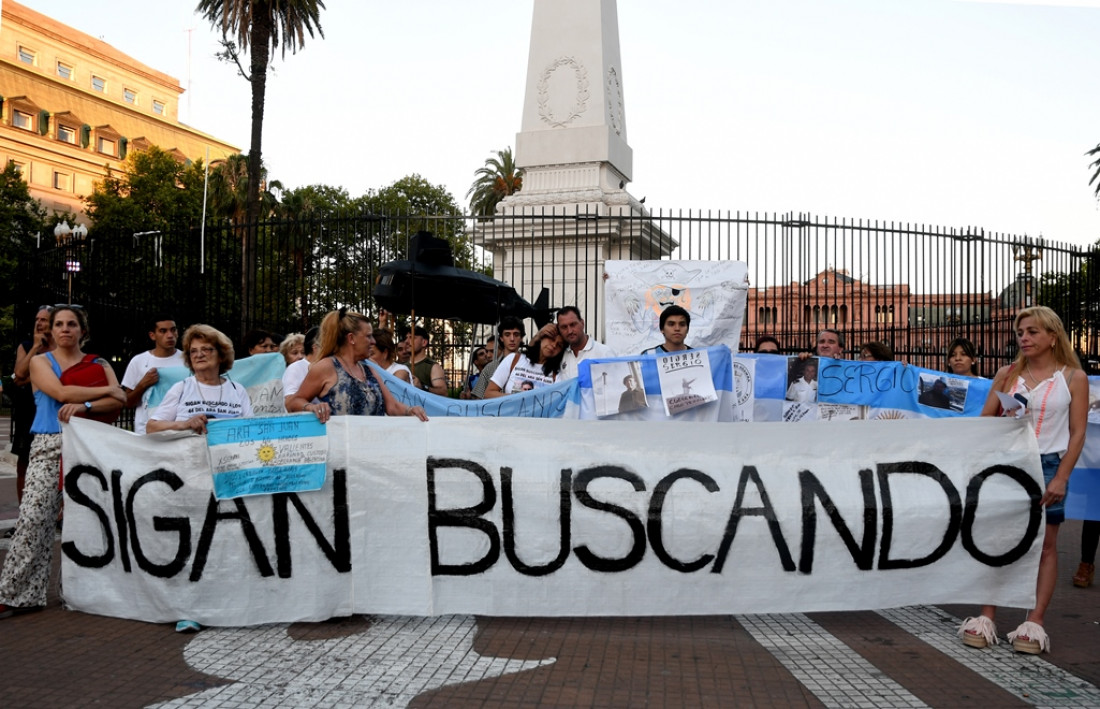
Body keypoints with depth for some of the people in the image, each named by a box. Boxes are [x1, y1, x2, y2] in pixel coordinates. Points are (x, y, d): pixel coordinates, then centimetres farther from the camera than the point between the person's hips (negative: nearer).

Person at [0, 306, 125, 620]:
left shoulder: (99, 365, 14)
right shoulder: (40, 361, 10)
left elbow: (120, 399, -2)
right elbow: (61, 393, -8)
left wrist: (84, 406, -16)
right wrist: (104, 391, -3)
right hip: (48, 447, -1)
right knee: (34, 518, -9)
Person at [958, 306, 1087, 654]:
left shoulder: (1074, 377, 0)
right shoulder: (1007, 374, 6)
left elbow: (1078, 432, -3)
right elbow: (986, 419, 7)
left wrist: (1061, 478, -10)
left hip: (1047, 466, -2)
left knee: (1045, 545, 2)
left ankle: (1034, 622, 8)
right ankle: (987, 617, 6)